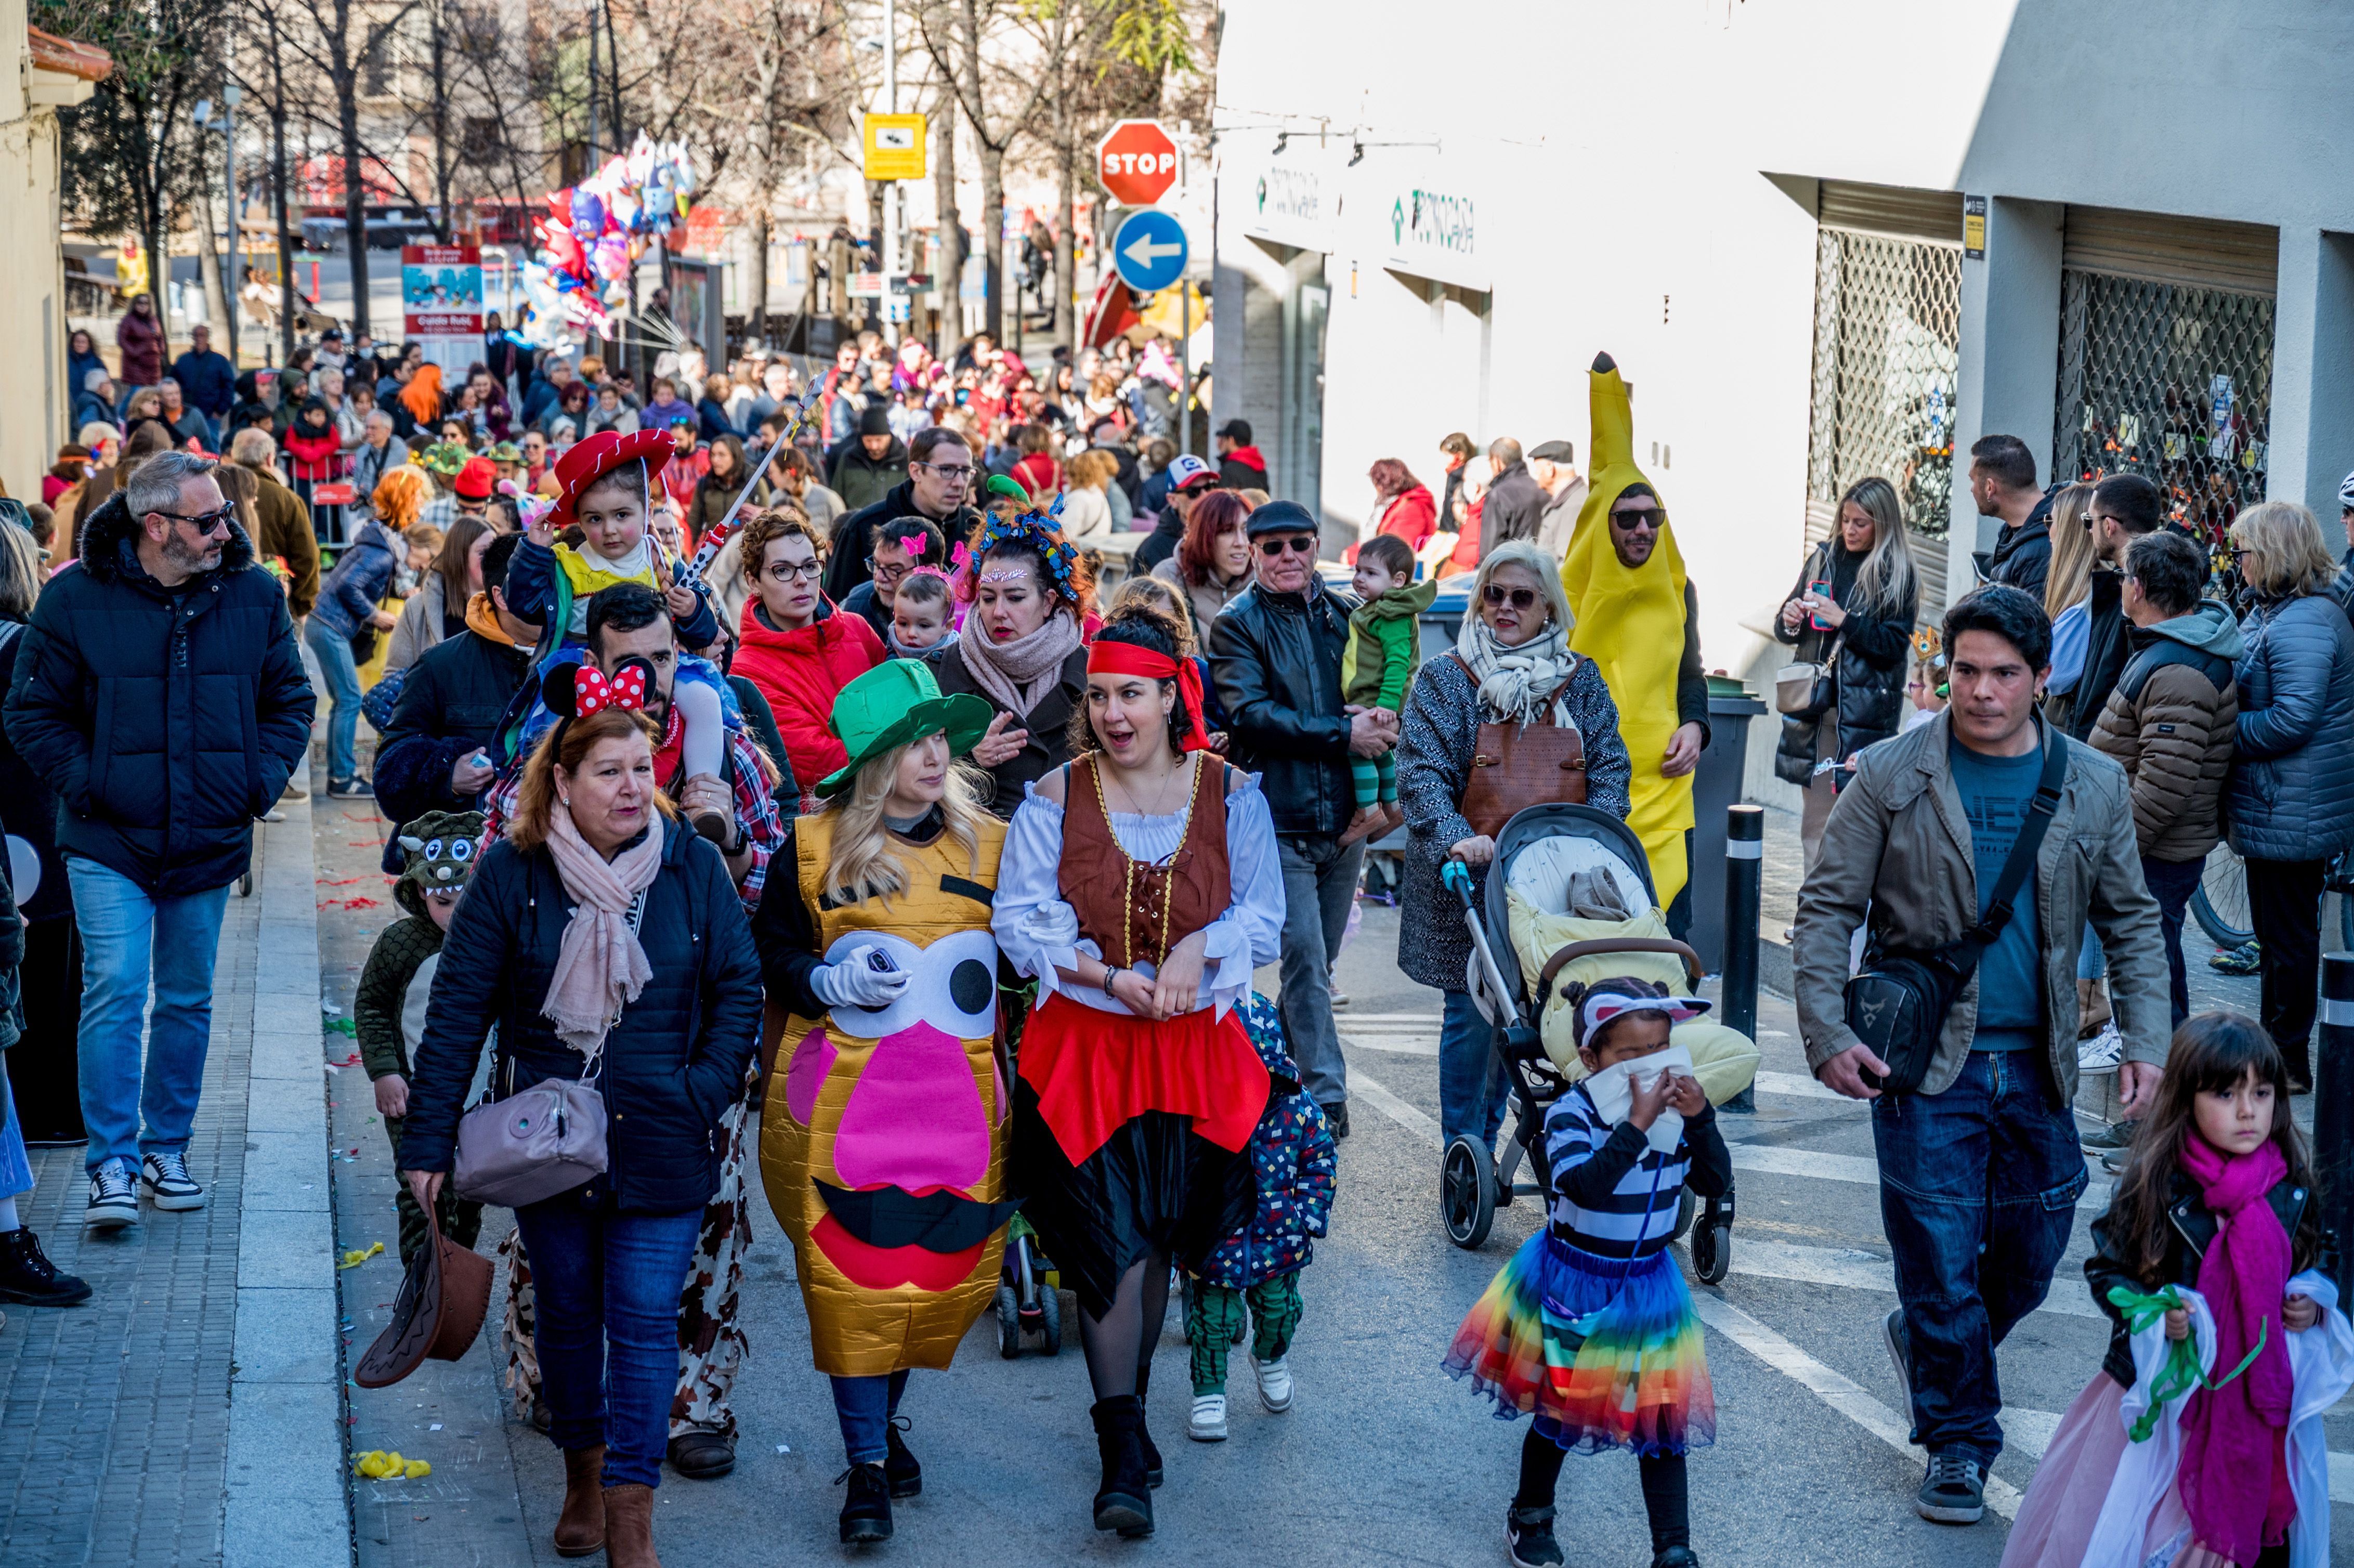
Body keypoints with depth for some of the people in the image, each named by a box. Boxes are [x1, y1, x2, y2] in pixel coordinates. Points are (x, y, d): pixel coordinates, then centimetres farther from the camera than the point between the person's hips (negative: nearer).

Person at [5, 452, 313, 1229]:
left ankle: (167, 1149, 24)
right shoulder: (76, 600, -6)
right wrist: (84, 784, -10)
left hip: (210, 842, 3)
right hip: (110, 843, -3)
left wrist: (263, 779, -2)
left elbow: (289, 700, 11)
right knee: (115, 993, -11)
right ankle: (111, 1164, -5)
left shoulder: (253, 596, 2)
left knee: (187, 1000, 11)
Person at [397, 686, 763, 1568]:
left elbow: (739, 989, 4)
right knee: (566, 1312, 14)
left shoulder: (694, 866, -4)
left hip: (660, 1147, -1)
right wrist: (429, 1138, -5)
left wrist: (707, 1092, -8)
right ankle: (583, 1478, 33)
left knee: (645, 1321, -3)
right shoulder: (511, 874, -6)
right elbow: (458, 1010, -3)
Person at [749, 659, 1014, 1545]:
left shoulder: (989, 847, 7)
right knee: (852, 1276, -6)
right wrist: (833, 982, -13)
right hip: (843, 1098, -2)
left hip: (958, 1101, 2)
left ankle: (883, 1420, 28)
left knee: (941, 1267, 4)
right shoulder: (814, 847, 0)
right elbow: (770, 954, 5)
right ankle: (867, 1463, 6)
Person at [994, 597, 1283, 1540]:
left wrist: (1200, 946, -16)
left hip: (1195, 1048, 2)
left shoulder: (1230, 792, 1)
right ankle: (1124, 1455, -5)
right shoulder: (1055, 797, -2)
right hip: (1084, 1047, -2)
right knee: (1112, 1244, -10)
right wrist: (1111, 976, -16)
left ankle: (1126, 1411, 31)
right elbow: (1018, 923, -4)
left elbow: (1263, 916, 3)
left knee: (1158, 1245, 10)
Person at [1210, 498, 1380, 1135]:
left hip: (1345, 816, 5)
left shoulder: (1346, 617, 12)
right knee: (1306, 961, -10)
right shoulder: (1238, 625, -1)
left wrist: (1378, 724, -6)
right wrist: (1342, 734, -17)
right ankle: (1326, 1096, -9)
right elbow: (1249, 714, -12)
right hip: (1279, 819, -5)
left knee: (1318, 962, 12)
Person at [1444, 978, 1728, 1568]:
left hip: (1646, 1288, 4)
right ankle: (1530, 1515, 38)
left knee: (1661, 1418, 2)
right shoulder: (1572, 1114, -21)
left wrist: (1700, 1119, -19)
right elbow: (1585, 1187, -38)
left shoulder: (1673, 1107, -5)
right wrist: (1637, 1124, -41)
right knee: (1558, 1411, 13)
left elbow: (1716, 1183, -5)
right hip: (1570, 1287, -3)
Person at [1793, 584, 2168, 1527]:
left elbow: (2131, 922, 11)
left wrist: (2145, 1043, 1)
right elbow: (1826, 909, -1)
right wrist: (1828, 1035, -10)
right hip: (1926, 1060, -3)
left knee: (2030, 1257, 11)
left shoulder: (2094, 787, 4)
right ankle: (1957, 1442, 15)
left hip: (2037, 1064, 3)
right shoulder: (1891, 777, -4)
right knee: (1941, 1262, -1)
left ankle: (1926, 1342, 40)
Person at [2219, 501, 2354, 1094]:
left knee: (2288, 935, 0)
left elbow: (2292, 719, -26)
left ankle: (2288, 1062, 9)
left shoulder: (2302, 624, -21)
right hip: (2281, 807, 11)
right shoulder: (2271, 612, 13)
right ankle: (2274, 1042, 29)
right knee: (2281, 932, 19)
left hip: (2291, 815, -11)